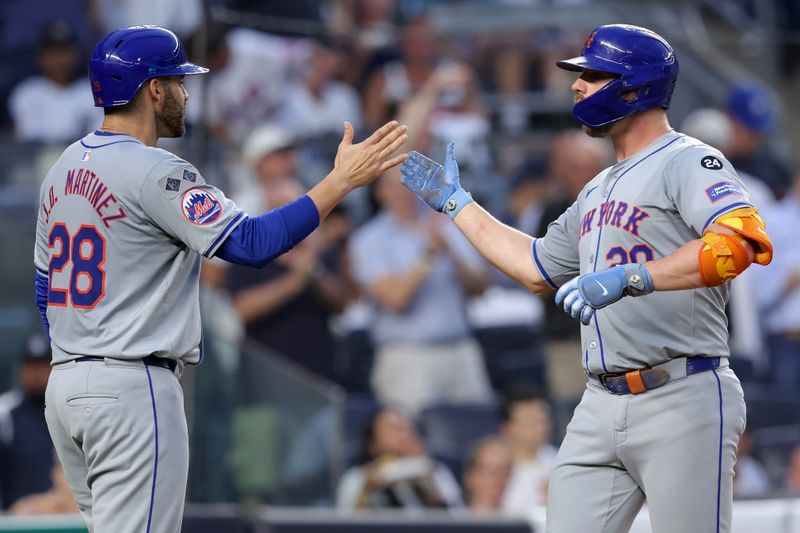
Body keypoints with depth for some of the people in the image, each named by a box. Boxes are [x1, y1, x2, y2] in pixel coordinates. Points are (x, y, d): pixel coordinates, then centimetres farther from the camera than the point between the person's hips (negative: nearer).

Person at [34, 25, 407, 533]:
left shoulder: (63, 168, 13)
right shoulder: (153, 171, -14)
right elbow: (253, 242, -19)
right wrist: (342, 181, -15)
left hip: (63, 382, 9)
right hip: (132, 387, -9)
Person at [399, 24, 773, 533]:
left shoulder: (688, 162, -6)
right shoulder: (599, 190, 23)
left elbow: (739, 241, -25)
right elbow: (538, 267, 32)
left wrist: (630, 278, -35)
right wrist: (456, 204, 34)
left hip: (683, 399, -8)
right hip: (601, 406, 8)